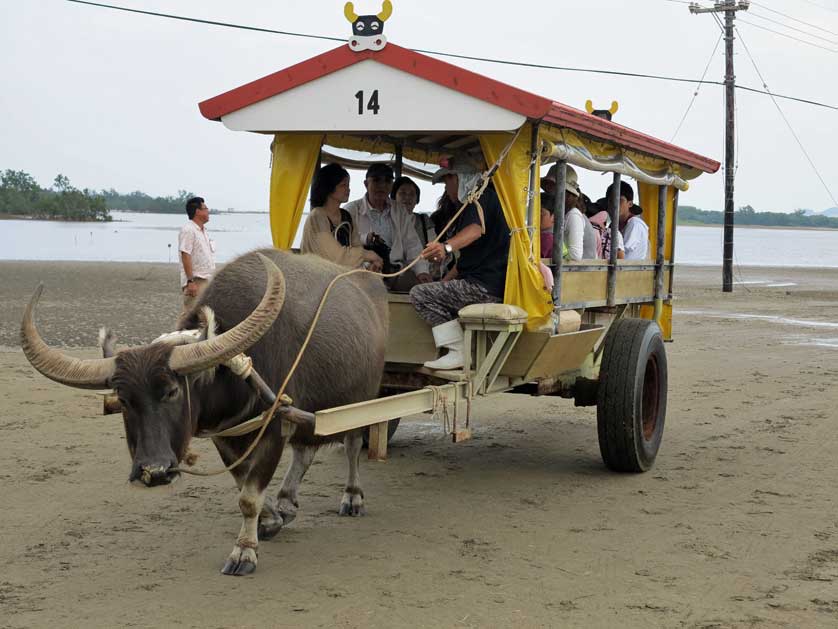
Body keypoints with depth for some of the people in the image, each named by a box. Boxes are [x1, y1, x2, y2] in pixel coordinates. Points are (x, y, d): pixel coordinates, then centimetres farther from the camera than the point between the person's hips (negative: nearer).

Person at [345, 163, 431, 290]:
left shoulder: (401, 214, 22)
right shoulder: (351, 210, 10)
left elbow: (412, 246, 12)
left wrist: (422, 270, -5)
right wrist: (365, 238, -20)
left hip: (396, 271, 4)